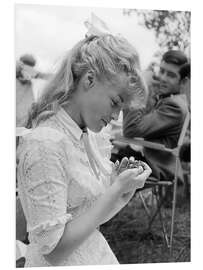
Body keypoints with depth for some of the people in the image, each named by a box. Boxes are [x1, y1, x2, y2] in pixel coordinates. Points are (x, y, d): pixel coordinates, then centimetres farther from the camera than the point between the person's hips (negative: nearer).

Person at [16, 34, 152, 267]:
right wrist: (116, 189, -23)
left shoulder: (83, 136, 2)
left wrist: (118, 184, -9)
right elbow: (54, 249, -25)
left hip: (96, 254, 8)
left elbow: (90, 218, 7)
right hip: (62, 264, -8)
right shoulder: (44, 143, -23)